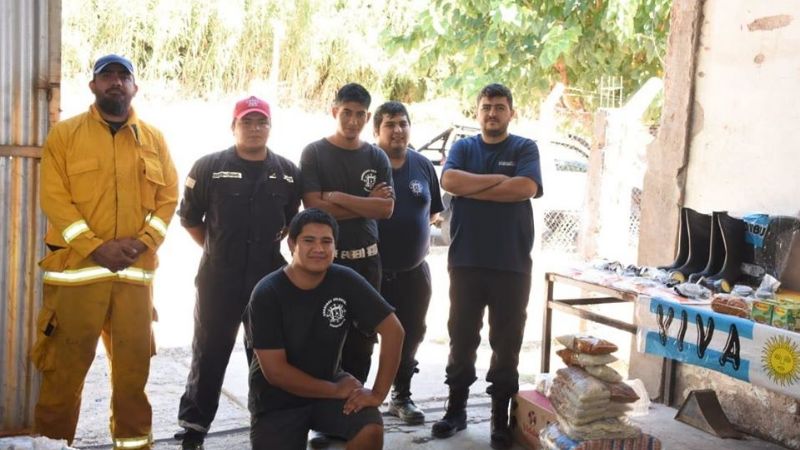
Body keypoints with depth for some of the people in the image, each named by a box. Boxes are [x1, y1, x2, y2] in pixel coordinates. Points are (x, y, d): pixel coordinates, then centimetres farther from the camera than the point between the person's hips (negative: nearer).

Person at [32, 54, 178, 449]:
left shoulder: (154, 139, 12)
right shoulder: (65, 134, 3)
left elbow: (169, 197, 9)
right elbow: (54, 198, -5)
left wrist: (143, 242, -7)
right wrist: (95, 246, -15)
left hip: (136, 269, 3)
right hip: (76, 266, -2)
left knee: (134, 361, 9)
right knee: (65, 364, 2)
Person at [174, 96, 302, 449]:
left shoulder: (288, 173, 4)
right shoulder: (209, 167, -4)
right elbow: (189, 217, 4)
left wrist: (274, 247, 8)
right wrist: (214, 249, 4)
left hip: (270, 278, 2)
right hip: (218, 278, -2)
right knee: (209, 353, 6)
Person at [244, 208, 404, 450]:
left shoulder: (346, 281, -13)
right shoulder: (267, 294, -19)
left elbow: (392, 330, -11)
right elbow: (275, 370, -20)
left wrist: (378, 393, -18)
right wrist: (336, 391, -18)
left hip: (329, 382, 1)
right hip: (276, 399, -1)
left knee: (371, 429, -24)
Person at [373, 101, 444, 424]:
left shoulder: (423, 165, 6)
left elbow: (433, 211, 13)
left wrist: (413, 230, 1)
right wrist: (381, 232, -12)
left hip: (414, 270, 5)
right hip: (371, 269, -5)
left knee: (411, 334, 13)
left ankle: (401, 396, 28)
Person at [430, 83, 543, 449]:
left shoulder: (525, 149, 4)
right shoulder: (462, 147, 9)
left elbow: (525, 188, -14)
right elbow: (449, 181, -10)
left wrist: (472, 187, -10)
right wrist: (497, 179, -12)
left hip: (512, 263, -1)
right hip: (465, 260, 2)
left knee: (506, 343, 5)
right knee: (461, 338, 9)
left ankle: (501, 418, 16)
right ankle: (456, 409, 22)